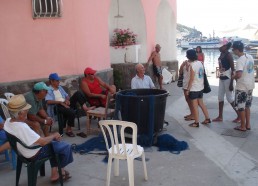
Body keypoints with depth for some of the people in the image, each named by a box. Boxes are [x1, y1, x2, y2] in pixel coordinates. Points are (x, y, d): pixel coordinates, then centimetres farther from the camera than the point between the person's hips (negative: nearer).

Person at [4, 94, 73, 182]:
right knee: (66, 146, 3)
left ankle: (54, 172, 26)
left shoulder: (8, 121, -11)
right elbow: (43, 142, -32)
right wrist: (54, 135, -14)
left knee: (54, 142, 26)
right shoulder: (22, 127, -37)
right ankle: (61, 169, 30)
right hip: (35, 153, -9)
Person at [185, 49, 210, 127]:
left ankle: (196, 123, 8)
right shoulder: (200, 63, 5)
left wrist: (188, 89, -13)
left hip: (194, 89, -8)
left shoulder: (192, 65, -19)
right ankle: (207, 119, 25)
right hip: (200, 87, 8)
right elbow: (201, 75, 11)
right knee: (201, 103, 20)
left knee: (194, 106, 1)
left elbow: (191, 79, -19)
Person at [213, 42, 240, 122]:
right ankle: (220, 117, 19)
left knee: (230, 98, -2)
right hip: (222, 78, 9)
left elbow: (233, 69, -17)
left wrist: (231, 83, -20)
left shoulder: (228, 55, -16)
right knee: (220, 97, 11)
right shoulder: (221, 54, 8)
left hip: (227, 78, -9)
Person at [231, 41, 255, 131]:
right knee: (247, 106, 18)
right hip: (250, 85, 8)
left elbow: (239, 75, -30)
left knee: (241, 107, 5)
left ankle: (243, 126, 13)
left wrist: (233, 77, -9)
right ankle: (248, 125, 24)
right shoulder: (250, 57, 4)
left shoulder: (240, 60, -21)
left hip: (242, 87, -8)